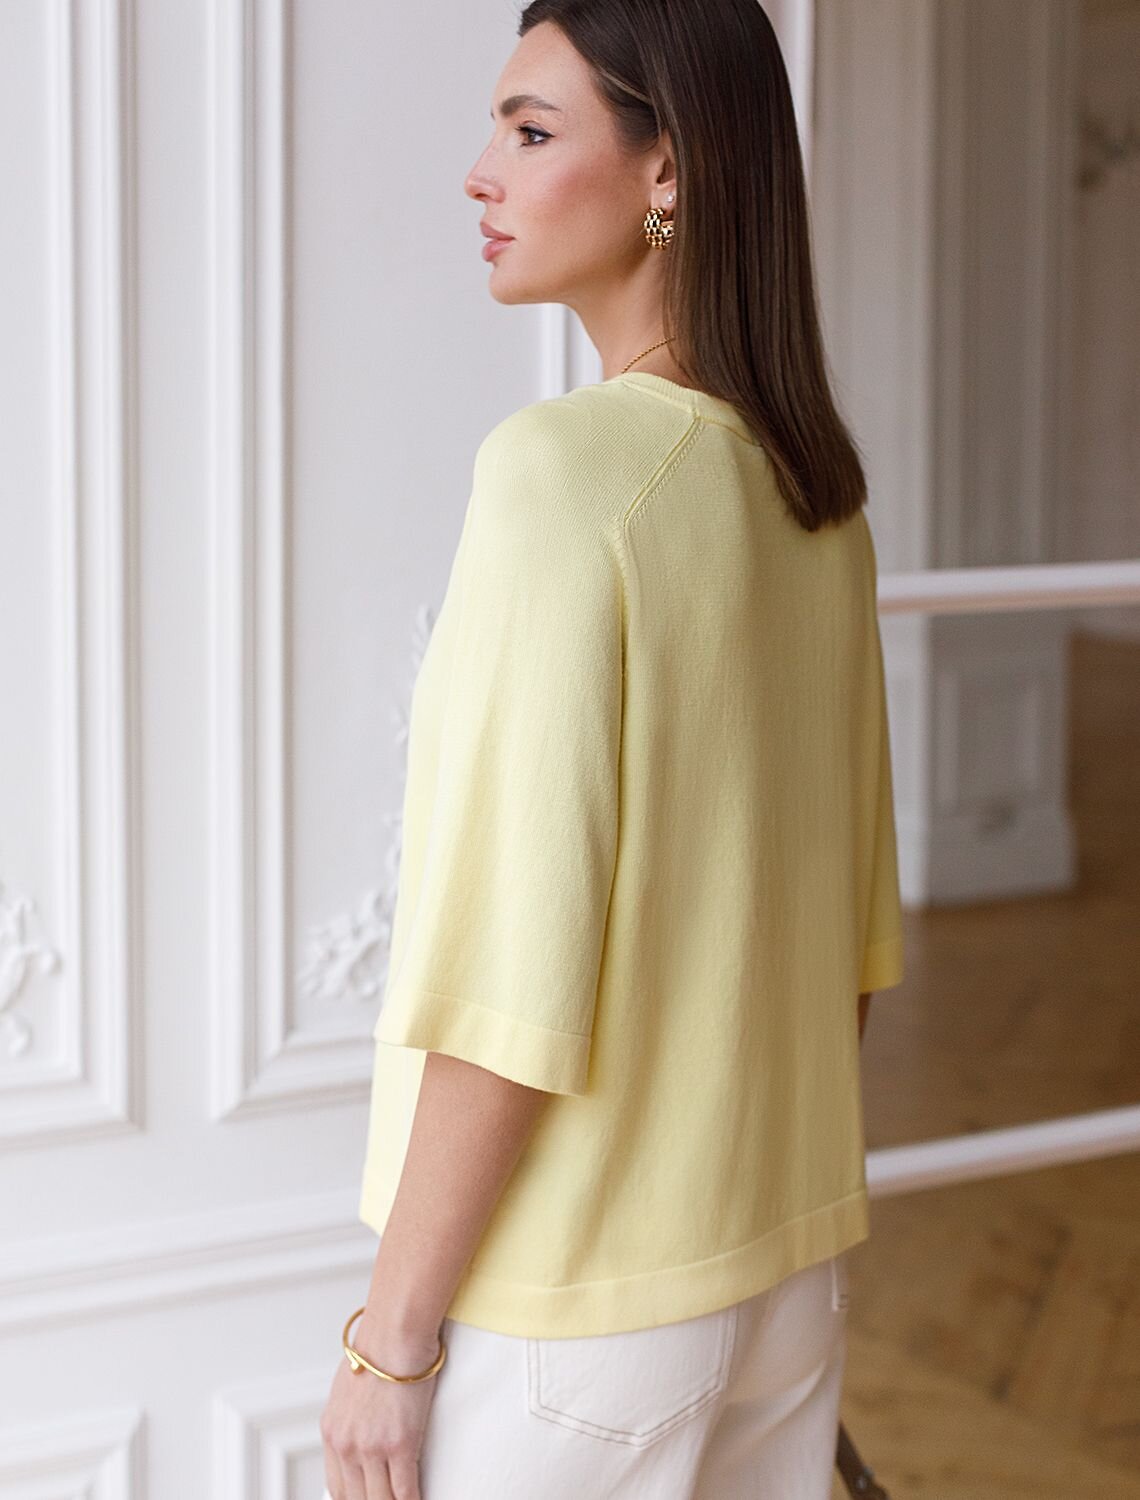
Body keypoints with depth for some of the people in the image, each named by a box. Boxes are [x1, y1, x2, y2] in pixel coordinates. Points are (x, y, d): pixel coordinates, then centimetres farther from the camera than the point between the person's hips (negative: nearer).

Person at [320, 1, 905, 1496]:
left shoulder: (562, 463, -18)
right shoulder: (815, 490, 4)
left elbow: (514, 971, -20)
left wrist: (388, 1336, -12)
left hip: (570, 1306, -7)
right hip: (786, 1263, 7)